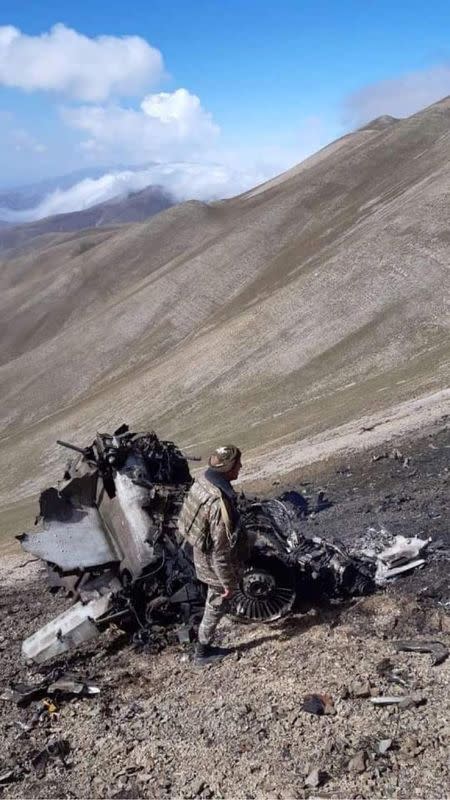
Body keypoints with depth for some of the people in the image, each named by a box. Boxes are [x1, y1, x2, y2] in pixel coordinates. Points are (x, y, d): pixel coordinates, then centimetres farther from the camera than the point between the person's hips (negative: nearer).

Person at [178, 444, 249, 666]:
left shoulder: (203, 479, -13)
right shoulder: (220, 504, -40)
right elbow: (221, 551, -30)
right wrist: (228, 583, -17)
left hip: (202, 551, 8)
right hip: (214, 562, -8)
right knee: (217, 605, 15)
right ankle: (203, 652, 34)